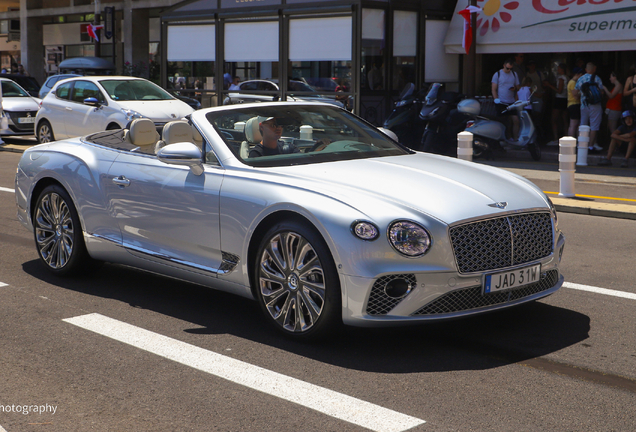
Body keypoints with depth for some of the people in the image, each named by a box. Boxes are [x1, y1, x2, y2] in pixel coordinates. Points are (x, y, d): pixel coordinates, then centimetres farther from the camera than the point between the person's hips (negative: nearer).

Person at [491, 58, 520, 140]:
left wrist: (515, 88, -3)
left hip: (511, 103, 4)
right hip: (501, 103, -4)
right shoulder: (497, 74, 1)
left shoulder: (514, 74, 14)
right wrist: (496, 99, -15)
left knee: (516, 120, -5)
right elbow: (493, 89, -1)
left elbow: (517, 87, 21)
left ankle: (515, 139, 0)